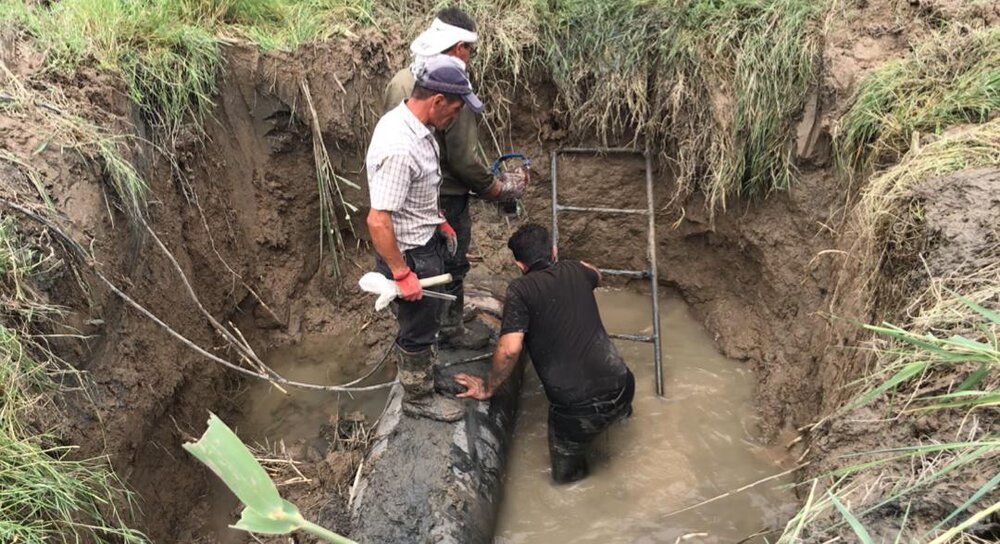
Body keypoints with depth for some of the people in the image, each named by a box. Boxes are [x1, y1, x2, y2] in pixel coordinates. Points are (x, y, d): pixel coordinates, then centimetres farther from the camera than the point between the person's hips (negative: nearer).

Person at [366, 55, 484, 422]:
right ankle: (419, 397, 31)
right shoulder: (399, 149, -34)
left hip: (425, 240, 9)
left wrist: (436, 220, 18)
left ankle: (419, 361, 51)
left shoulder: (408, 120, -3)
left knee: (424, 318, 28)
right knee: (419, 325, 11)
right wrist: (402, 274, -24)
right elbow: (378, 221, -32)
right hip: (410, 254, -9)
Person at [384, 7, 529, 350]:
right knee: (451, 266, 11)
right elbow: (463, 159, -23)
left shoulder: (400, 80, -1)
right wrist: (496, 188, -6)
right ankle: (451, 331, 28)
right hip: (445, 198, -7)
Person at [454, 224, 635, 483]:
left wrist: (488, 389, -2)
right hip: (623, 389, 5)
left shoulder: (520, 290, -7)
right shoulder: (575, 271, 8)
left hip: (580, 410, -5)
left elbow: (509, 349, -18)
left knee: (566, 472, 22)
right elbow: (596, 274, 33)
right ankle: (620, 411, 29)